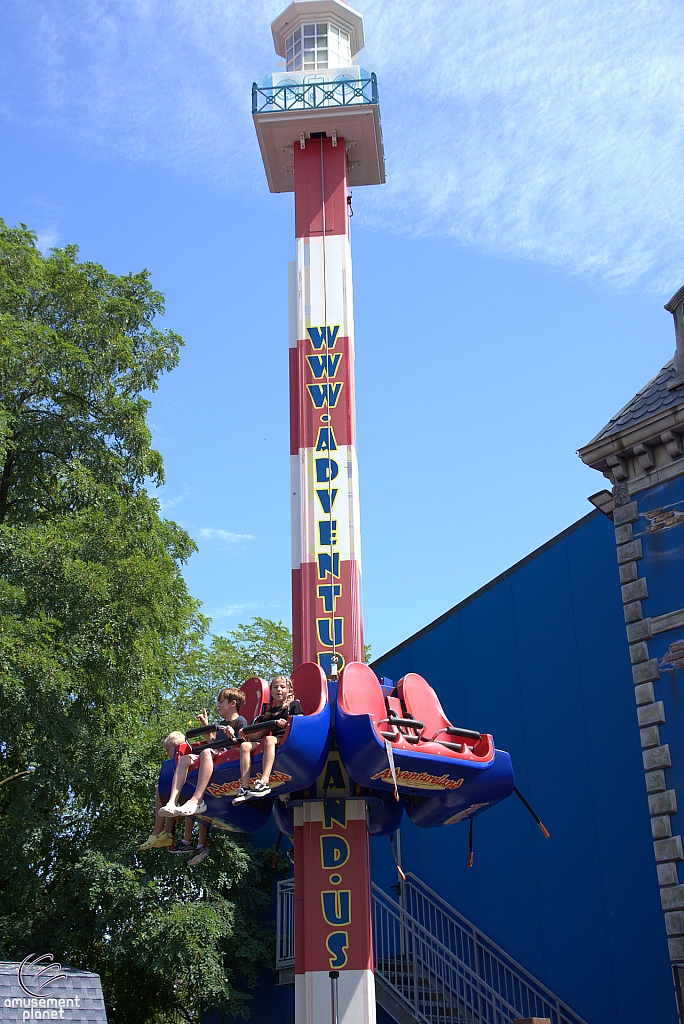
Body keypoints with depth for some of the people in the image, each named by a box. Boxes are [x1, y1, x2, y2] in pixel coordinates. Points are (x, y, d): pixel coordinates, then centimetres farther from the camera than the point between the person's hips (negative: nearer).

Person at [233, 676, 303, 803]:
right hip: (267, 739, 5)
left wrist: (287, 724, -14)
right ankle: (244, 787, -31)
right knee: (245, 746, -20)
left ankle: (264, 782, -51)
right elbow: (261, 734, 21)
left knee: (269, 740, -38)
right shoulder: (269, 711, 26)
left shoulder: (294, 705, 14)